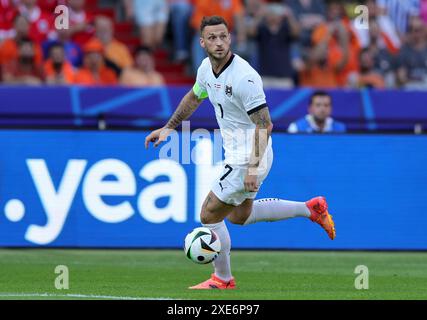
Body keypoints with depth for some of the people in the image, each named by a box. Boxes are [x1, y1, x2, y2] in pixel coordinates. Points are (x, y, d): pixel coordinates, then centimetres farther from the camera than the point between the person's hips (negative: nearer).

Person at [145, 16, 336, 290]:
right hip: (236, 154, 10)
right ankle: (310, 208, 29)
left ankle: (223, 279, 19)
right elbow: (194, 97, 23)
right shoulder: (207, 68, 1)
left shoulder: (244, 77, -26)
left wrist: (253, 168, -30)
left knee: (210, 215, 0)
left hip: (248, 158, -10)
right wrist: (169, 128, 22)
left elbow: (264, 124, -25)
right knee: (239, 215, 25)